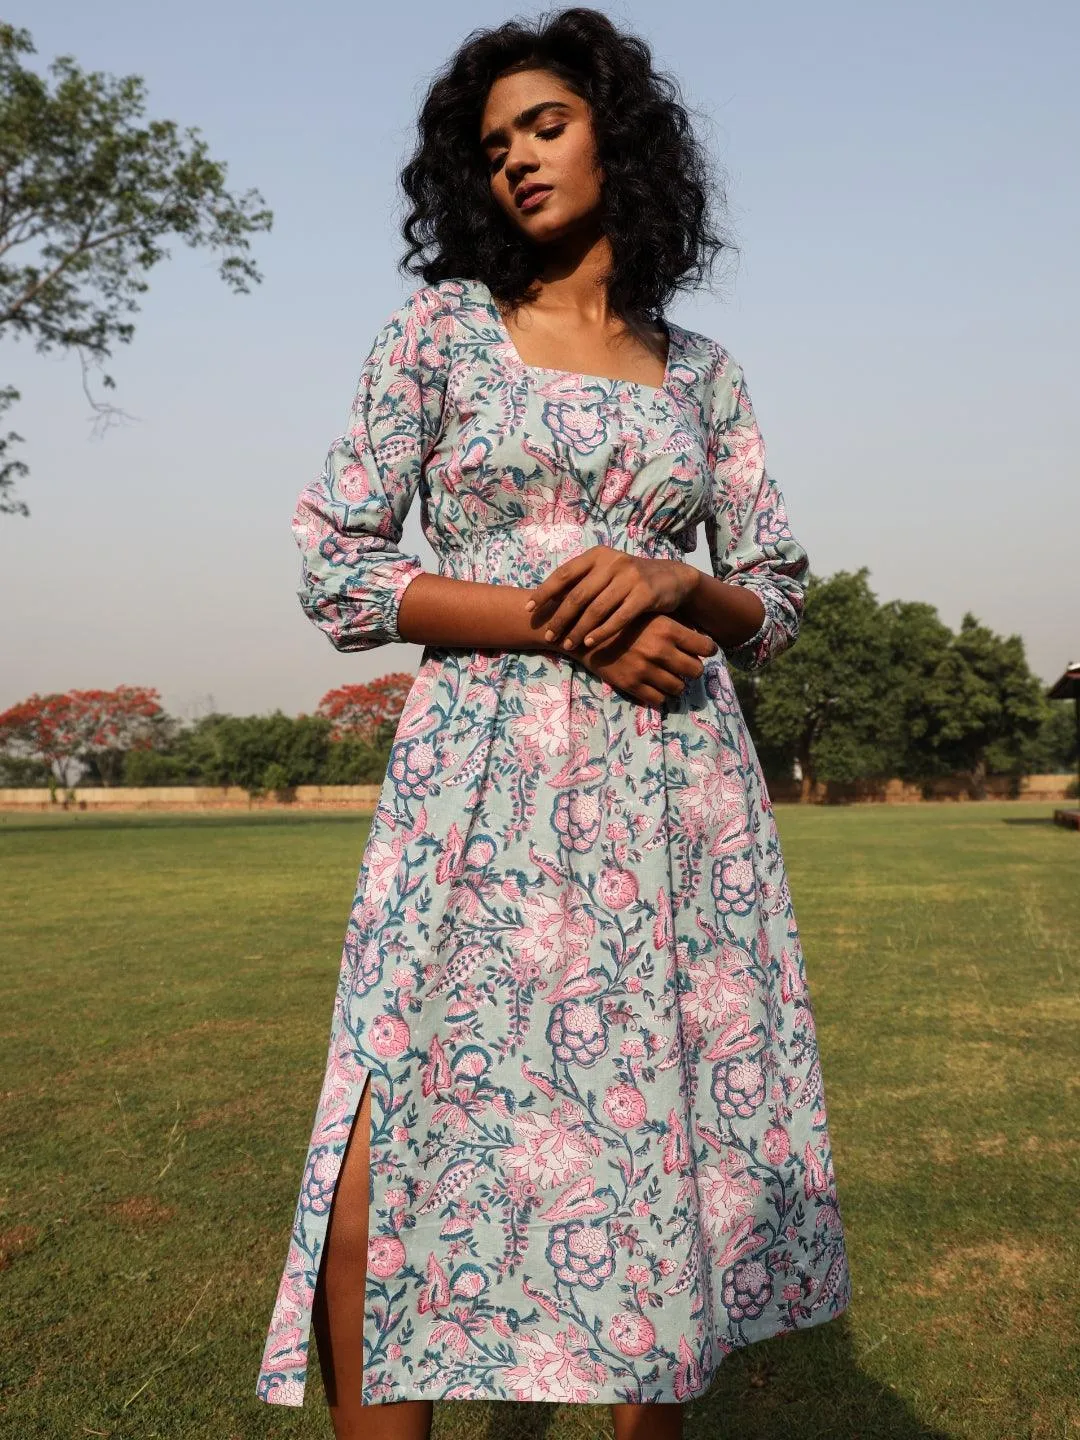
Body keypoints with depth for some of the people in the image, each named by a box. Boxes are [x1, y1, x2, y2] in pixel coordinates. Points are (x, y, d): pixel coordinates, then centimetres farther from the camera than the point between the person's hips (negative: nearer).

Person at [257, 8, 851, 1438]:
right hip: (483, 782, -2)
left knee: (676, 1159, 4)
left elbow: (777, 603, 14)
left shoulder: (702, 370, 14)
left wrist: (675, 584, -9)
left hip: (678, 788, 2)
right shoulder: (442, 324, 8)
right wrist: (557, 618, -10)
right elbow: (336, 567, 1)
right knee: (384, 1191, -11)